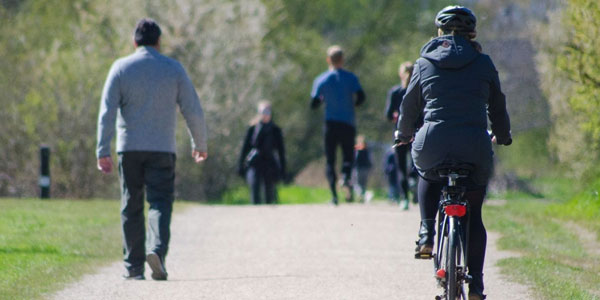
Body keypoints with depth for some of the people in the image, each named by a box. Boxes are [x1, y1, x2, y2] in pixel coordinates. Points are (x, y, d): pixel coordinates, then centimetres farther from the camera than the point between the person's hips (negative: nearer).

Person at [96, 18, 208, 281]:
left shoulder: (121, 68, 3)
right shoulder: (173, 69, 3)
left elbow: (107, 112, -5)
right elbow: (193, 111, 3)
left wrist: (103, 151, -7)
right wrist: (199, 144, 16)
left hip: (129, 148, 1)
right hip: (162, 149, -1)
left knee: (131, 207, 8)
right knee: (160, 202, -3)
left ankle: (134, 266, 7)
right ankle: (157, 250, -28)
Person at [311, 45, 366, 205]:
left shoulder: (321, 80, 1)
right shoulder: (351, 78, -1)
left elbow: (313, 104, 1)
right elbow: (361, 97, -10)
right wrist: (351, 104, 10)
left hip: (330, 123, 0)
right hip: (348, 123, 0)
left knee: (330, 160, 6)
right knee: (348, 156, 8)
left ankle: (334, 193, -8)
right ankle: (346, 177, -25)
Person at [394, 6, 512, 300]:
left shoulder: (425, 62, 9)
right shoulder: (483, 63, 9)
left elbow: (410, 105, 16)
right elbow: (497, 106, 18)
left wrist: (403, 133, 36)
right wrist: (502, 136, 37)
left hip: (433, 142, 0)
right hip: (474, 147, 0)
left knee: (429, 176, 35)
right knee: (473, 214, 12)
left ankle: (427, 234, 15)